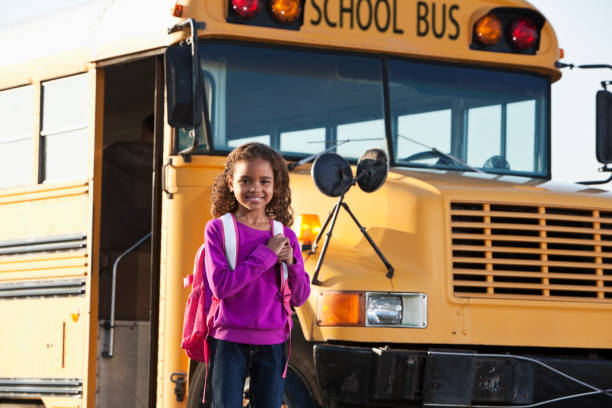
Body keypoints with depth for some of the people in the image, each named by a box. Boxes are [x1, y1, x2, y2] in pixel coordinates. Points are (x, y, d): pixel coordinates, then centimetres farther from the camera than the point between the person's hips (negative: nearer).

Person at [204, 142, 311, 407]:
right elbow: (220, 285, -16)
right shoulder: (217, 229, -4)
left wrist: (291, 263, -10)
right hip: (229, 343, -3)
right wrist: (266, 255, -15)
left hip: (271, 345, 3)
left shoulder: (285, 236, 6)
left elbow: (299, 297, 8)